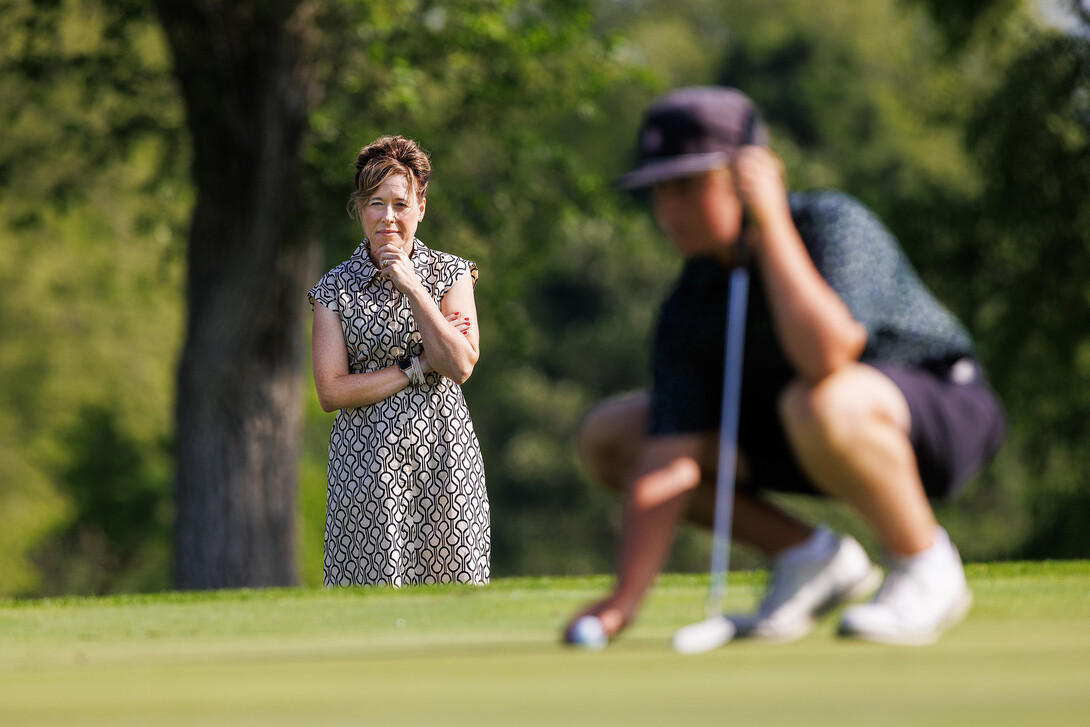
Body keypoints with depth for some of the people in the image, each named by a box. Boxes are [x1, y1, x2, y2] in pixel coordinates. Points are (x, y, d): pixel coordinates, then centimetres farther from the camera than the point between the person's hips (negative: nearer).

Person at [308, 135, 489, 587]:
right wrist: (418, 366, -8)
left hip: (444, 448, 1)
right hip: (367, 460, -1)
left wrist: (413, 288, -10)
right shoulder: (335, 288, 4)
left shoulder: (450, 274, 6)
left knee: (452, 583, -2)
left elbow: (461, 365, -8)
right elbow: (331, 391, -5)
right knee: (375, 586, -5)